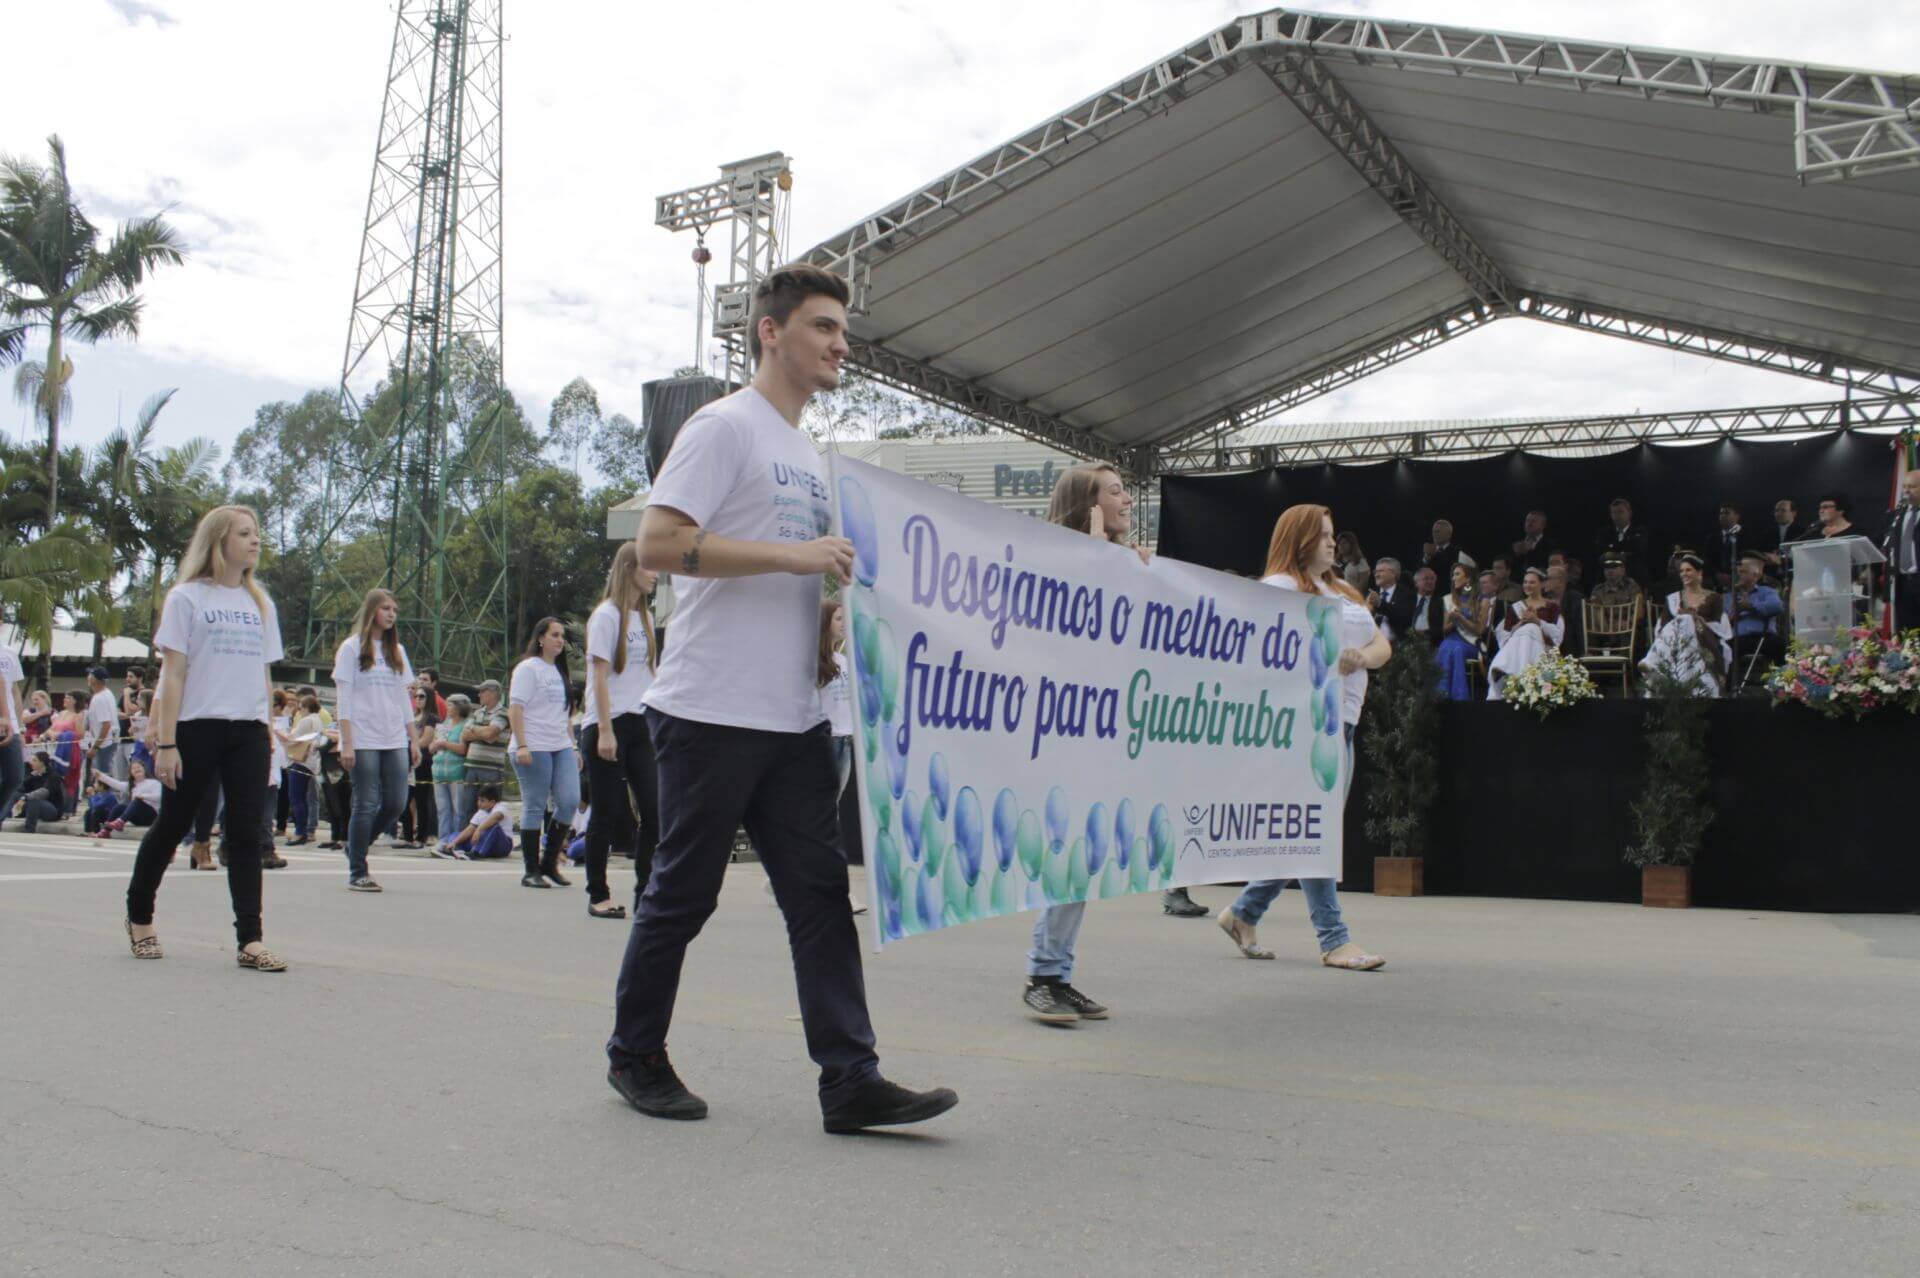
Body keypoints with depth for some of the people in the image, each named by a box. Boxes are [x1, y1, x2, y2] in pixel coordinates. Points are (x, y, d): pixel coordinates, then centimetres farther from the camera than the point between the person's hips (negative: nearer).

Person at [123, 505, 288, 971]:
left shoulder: (261, 604, 14)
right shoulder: (186, 598, 0)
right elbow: (173, 675, -5)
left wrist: (267, 733, 9)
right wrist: (166, 743, -10)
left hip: (249, 731, 4)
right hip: (196, 727, -3)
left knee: (247, 833, -3)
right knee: (172, 825, 8)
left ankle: (250, 940, -5)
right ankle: (139, 914, 31)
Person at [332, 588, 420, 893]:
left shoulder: (397, 651, 17)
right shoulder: (352, 647, 2)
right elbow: (343, 699, -3)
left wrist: (413, 740, 11)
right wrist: (346, 743, -11)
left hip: (395, 741, 5)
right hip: (363, 739, -5)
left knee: (396, 804, -1)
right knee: (366, 805, -6)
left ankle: (355, 848, 22)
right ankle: (357, 873, 3)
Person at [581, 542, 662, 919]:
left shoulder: (646, 616, 14)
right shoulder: (607, 615, -6)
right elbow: (599, 676, -10)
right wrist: (605, 731, -16)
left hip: (640, 724, 6)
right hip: (608, 725, -6)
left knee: (654, 808, -2)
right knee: (608, 813, -1)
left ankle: (645, 892, 5)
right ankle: (598, 895, 9)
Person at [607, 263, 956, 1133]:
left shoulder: (807, 455, 20)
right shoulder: (724, 427, -7)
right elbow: (657, 545, -18)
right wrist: (792, 555, -20)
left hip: (793, 717, 8)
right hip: (711, 711, -8)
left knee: (820, 891, 1)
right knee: (682, 893, 4)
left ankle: (850, 1079, 1)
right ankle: (635, 1056, 22)